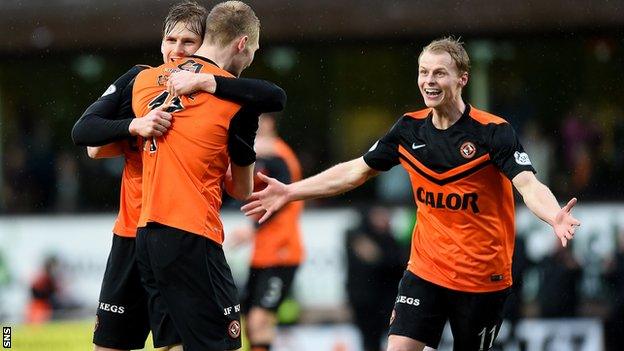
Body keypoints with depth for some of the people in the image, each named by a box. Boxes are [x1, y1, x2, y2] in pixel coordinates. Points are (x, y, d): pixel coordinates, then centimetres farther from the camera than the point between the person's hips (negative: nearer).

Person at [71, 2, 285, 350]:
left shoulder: (215, 92, -4)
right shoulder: (138, 80, 5)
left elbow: (275, 97, -22)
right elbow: (83, 131, -4)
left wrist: (205, 82, -30)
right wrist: (134, 126, -23)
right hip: (132, 231, 3)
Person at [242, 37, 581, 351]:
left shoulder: (493, 132, -15)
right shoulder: (410, 129, -1)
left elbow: (529, 185, -27)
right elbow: (355, 171, 12)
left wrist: (554, 216, -49)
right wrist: (288, 192, 10)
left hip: (483, 278, -3)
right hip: (425, 269, 3)